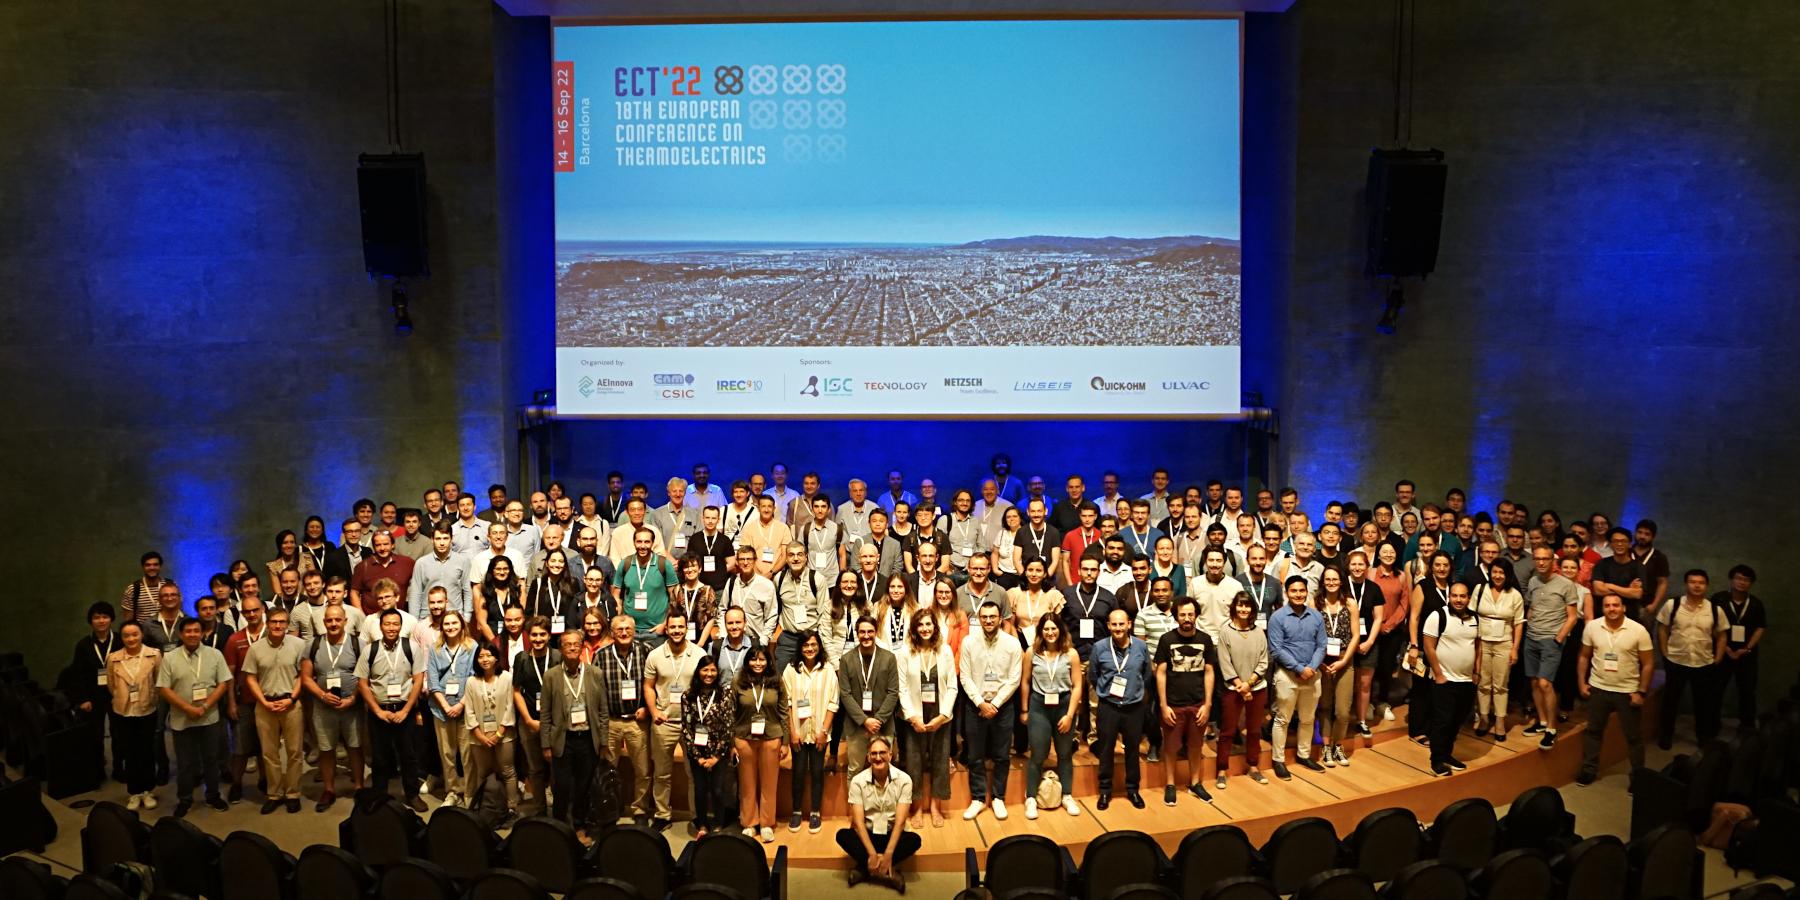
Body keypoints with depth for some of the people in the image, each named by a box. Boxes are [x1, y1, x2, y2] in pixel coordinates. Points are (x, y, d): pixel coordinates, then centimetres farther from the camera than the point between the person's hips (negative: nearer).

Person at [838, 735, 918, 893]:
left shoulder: (904, 780, -12)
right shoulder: (858, 781, -10)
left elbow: (900, 821, -16)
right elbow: (858, 822, -15)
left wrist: (888, 854, -27)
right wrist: (872, 854, -26)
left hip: (892, 835, 0)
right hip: (867, 834, 0)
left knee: (914, 840, -30)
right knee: (842, 835, -28)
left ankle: (864, 868, -27)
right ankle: (887, 871, -32)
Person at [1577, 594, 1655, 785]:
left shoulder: (1638, 631, -12)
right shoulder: (1592, 628, -5)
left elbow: (1648, 664, -6)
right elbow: (1584, 657, 6)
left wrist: (1642, 692, -8)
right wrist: (1582, 682, 2)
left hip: (1627, 691, -2)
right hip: (1598, 689, 2)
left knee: (1633, 736, 9)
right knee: (1593, 731, 13)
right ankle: (1589, 770, 25)